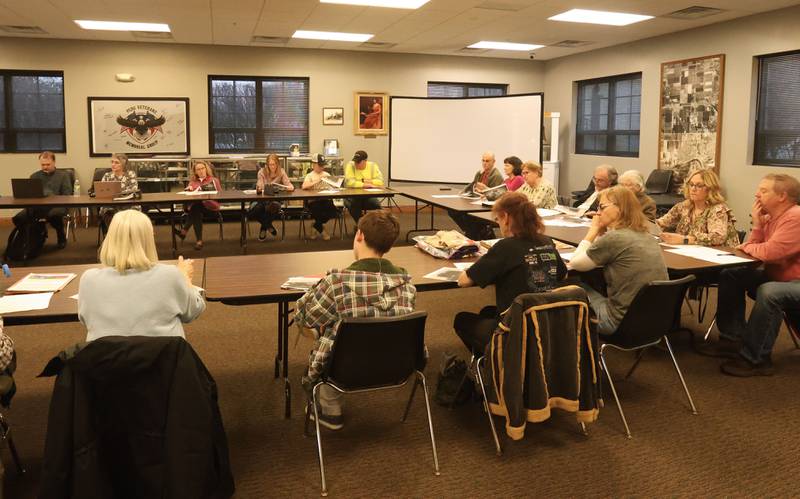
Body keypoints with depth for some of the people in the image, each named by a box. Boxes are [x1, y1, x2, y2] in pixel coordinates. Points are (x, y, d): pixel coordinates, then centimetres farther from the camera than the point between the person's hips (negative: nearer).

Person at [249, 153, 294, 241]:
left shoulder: (281, 172, 0)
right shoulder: (262, 172, -3)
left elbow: (290, 186, -5)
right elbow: (259, 188, -10)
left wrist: (290, 187, -30)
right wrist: (259, 188, -35)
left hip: (275, 199, 0)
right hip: (262, 199, 0)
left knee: (273, 207, -36)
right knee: (253, 210, -30)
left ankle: (264, 228, -3)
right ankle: (268, 226, 2)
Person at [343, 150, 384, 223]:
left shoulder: (373, 166, 1)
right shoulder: (350, 165, -6)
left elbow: (380, 182, -10)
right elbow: (349, 182, -20)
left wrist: (365, 181, -13)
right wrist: (364, 185, -20)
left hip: (369, 196, 2)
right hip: (352, 196, -2)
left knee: (377, 205, -25)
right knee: (354, 205, -32)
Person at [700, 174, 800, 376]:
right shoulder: (771, 216, 7)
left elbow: (769, 252, -31)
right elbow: (755, 249, 4)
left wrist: (746, 246, -10)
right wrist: (757, 224, -8)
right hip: (777, 277, 10)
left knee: (768, 291, -36)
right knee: (730, 275, 5)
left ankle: (755, 359, -22)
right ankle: (732, 339, 5)